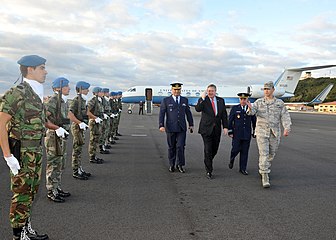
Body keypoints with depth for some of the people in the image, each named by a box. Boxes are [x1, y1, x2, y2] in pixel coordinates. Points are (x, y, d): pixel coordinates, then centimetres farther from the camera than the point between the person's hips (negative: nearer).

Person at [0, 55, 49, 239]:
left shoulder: (36, 95, 10)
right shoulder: (17, 93, -17)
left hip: (35, 153, 9)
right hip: (21, 154, -9)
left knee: (31, 191, 16)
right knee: (22, 194, 1)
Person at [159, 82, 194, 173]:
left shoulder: (184, 100, 9)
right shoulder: (166, 100, 0)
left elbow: (188, 113, 15)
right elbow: (161, 114, -4)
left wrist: (191, 124, 13)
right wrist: (161, 125, -14)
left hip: (182, 128, 1)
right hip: (170, 128, -1)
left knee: (180, 146, -7)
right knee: (171, 147, 8)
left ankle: (180, 165, 7)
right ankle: (172, 165, 22)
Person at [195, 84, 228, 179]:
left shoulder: (221, 100, 9)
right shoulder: (203, 100, -2)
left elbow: (224, 114, 8)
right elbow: (197, 109, -21)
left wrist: (225, 127, 1)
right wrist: (203, 98, -27)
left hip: (217, 129, 4)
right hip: (206, 128, -4)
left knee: (215, 149, 12)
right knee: (208, 150, -5)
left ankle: (208, 161, 42)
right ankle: (209, 171, 4)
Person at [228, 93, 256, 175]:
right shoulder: (234, 108, 1)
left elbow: (254, 122, 12)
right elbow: (230, 121, 2)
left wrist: (254, 132, 11)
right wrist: (230, 132, -3)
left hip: (247, 134, 2)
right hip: (237, 134, -2)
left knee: (244, 152, 4)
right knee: (236, 149, -3)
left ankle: (242, 168, 14)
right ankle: (232, 159, 30)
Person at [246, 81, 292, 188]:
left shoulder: (280, 103, 6)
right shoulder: (259, 102, 3)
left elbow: (285, 116, -1)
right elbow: (252, 111, -13)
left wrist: (287, 128, -16)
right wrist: (250, 108, -38)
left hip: (275, 132, 2)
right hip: (262, 131, -2)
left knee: (271, 153, 12)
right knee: (264, 153, -9)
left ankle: (264, 169, 37)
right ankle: (265, 177, -6)